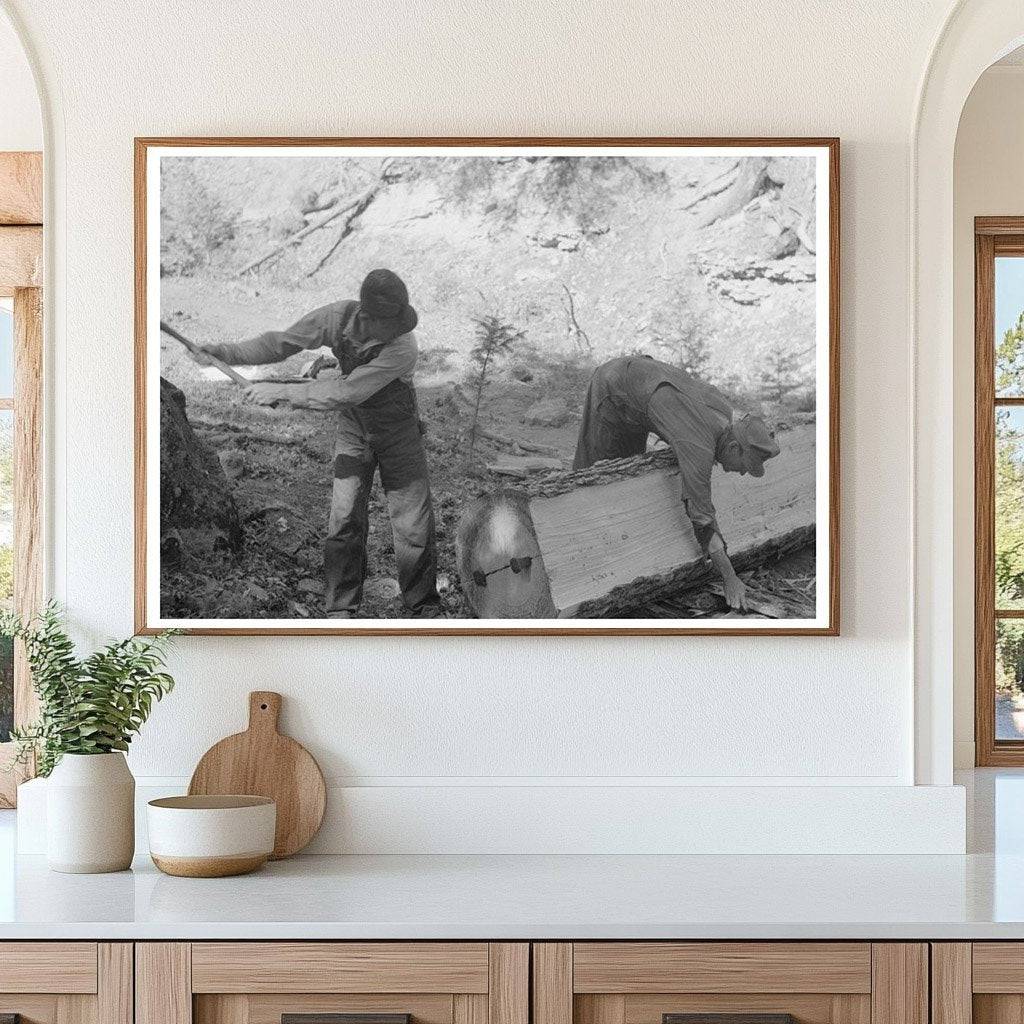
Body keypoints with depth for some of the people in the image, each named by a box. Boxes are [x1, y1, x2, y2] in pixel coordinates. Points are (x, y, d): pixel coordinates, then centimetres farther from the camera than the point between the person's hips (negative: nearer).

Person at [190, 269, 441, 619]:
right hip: (353, 431, 3)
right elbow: (284, 341, -5)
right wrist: (228, 353, -13)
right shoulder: (339, 317, -21)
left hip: (398, 435, -3)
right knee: (344, 521, 0)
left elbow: (345, 393, -34)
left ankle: (425, 606, 17)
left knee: (414, 526, -1)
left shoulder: (402, 349, -34)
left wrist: (282, 393, -31)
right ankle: (341, 610, 11)